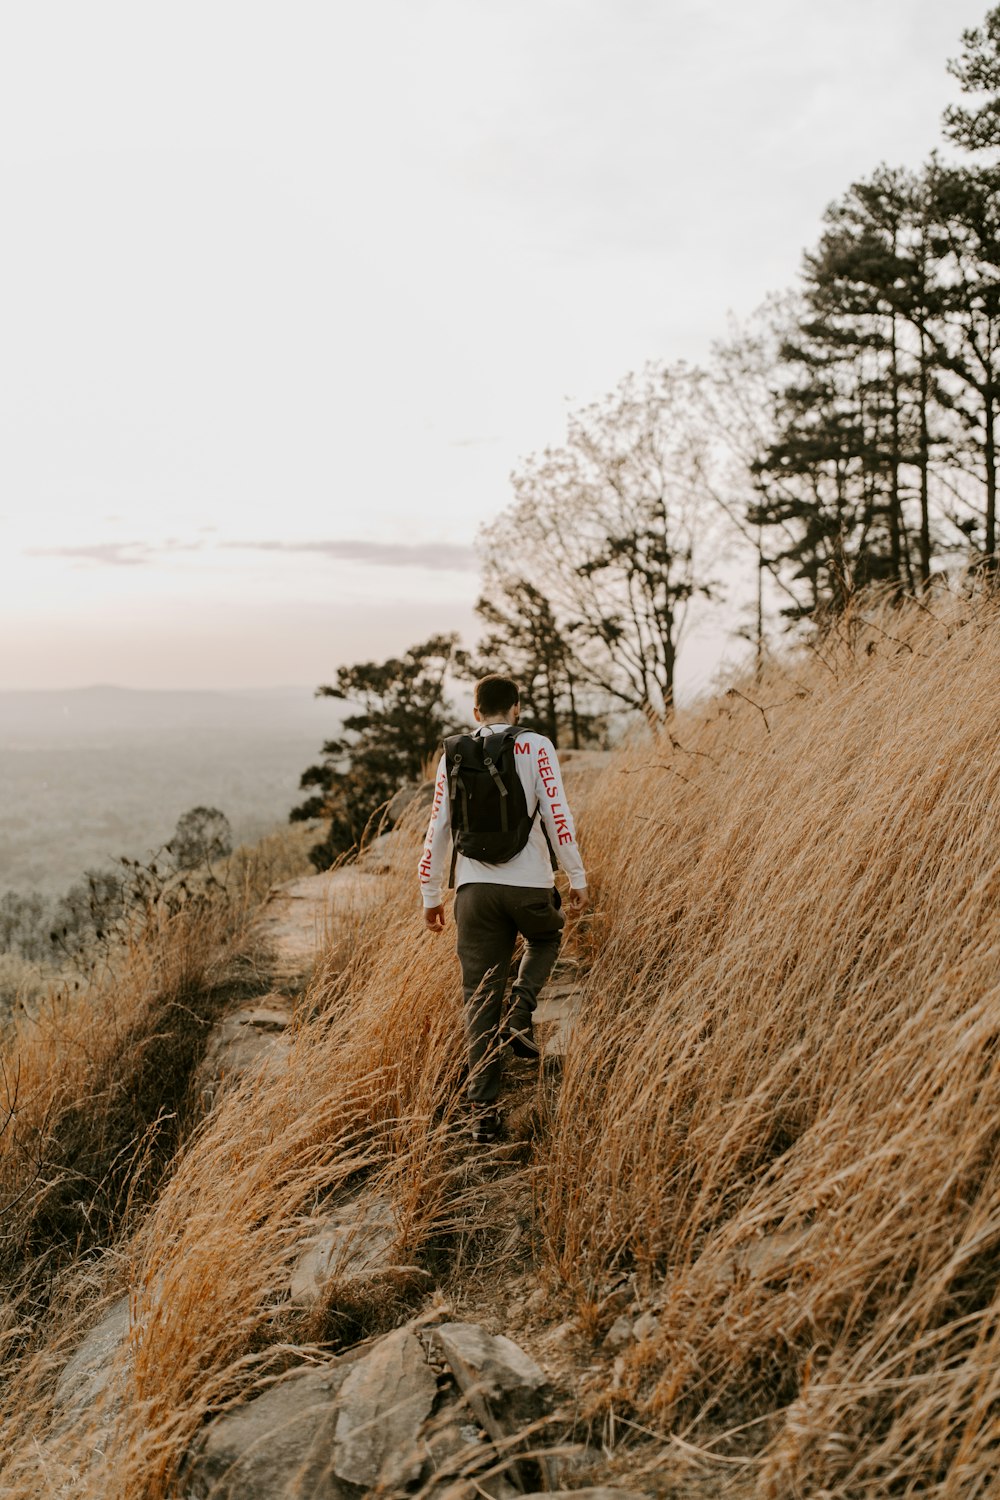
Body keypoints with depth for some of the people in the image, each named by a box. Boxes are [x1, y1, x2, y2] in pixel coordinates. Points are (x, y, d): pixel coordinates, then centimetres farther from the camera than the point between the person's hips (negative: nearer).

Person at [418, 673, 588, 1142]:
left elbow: (437, 829, 9)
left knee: (479, 1000, 8)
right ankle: (521, 1014, 6)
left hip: (474, 887, 2)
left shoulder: (454, 756, 9)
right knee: (546, 938, 32)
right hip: (528, 884, -2)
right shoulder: (536, 747, 0)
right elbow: (557, 814, -8)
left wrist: (431, 896, 16)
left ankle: (484, 1113, 7)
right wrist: (577, 878, -1)